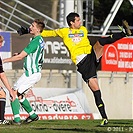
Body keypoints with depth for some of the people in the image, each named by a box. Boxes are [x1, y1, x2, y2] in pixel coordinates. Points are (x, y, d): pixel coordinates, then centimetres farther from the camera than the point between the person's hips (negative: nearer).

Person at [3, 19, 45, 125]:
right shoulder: (40, 40, 12)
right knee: (18, 94, 17)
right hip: (34, 72, 10)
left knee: (14, 93, -8)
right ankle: (33, 115, 21)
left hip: (31, 73, -10)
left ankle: (16, 119, -11)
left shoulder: (35, 42, -19)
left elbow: (20, 56, -18)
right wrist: (20, 55, 8)